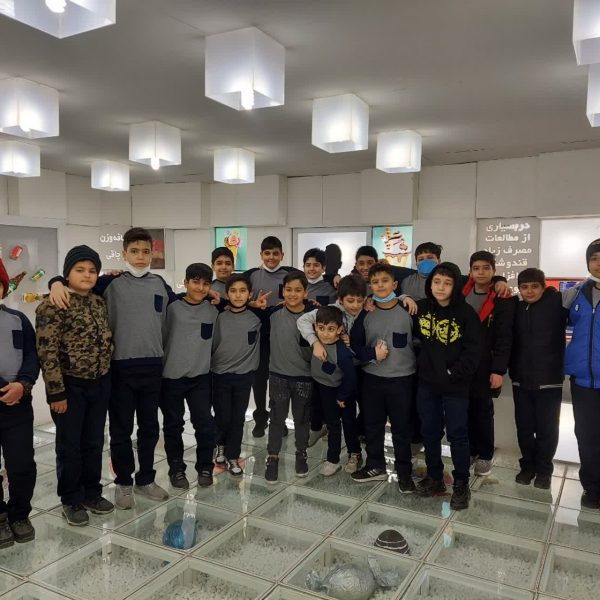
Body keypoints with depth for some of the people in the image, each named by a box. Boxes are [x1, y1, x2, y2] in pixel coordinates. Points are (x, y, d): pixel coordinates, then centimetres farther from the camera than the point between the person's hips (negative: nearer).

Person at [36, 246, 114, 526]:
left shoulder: (99, 302, 7)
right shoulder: (52, 305, -14)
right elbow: (47, 352, -17)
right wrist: (56, 392, -17)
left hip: (100, 384, 6)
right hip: (70, 386, -6)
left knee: (94, 443, 16)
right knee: (70, 445, 8)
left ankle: (92, 493, 32)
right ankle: (71, 500, 25)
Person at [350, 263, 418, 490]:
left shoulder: (408, 310, -8)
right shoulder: (366, 314, 1)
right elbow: (354, 344, 2)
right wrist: (373, 354, -12)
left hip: (402, 379, -3)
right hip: (372, 378, 3)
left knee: (402, 427, 8)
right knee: (373, 424, 14)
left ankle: (404, 472, 24)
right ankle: (375, 466, 33)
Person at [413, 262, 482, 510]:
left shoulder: (466, 313, -10)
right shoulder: (421, 308, 0)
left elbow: (473, 351, -11)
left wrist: (453, 373, -14)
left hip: (455, 386, -4)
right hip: (426, 383, 4)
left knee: (457, 434, 6)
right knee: (429, 432, 14)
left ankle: (461, 484, 22)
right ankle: (434, 478, 31)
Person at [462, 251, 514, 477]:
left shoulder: (502, 300, -5)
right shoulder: (461, 295, 6)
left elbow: (504, 338, -9)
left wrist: (498, 370, -14)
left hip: (484, 366, -3)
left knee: (483, 411, 8)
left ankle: (485, 455, 22)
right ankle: (470, 451, 26)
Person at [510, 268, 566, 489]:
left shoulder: (556, 303, -5)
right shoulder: (515, 308, 6)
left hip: (549, 380, -3)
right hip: (521, 380, 3)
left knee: (547, 429, 8)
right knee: (524, 427, 12)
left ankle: (544, 469, 26)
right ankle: (528, 465, 30)